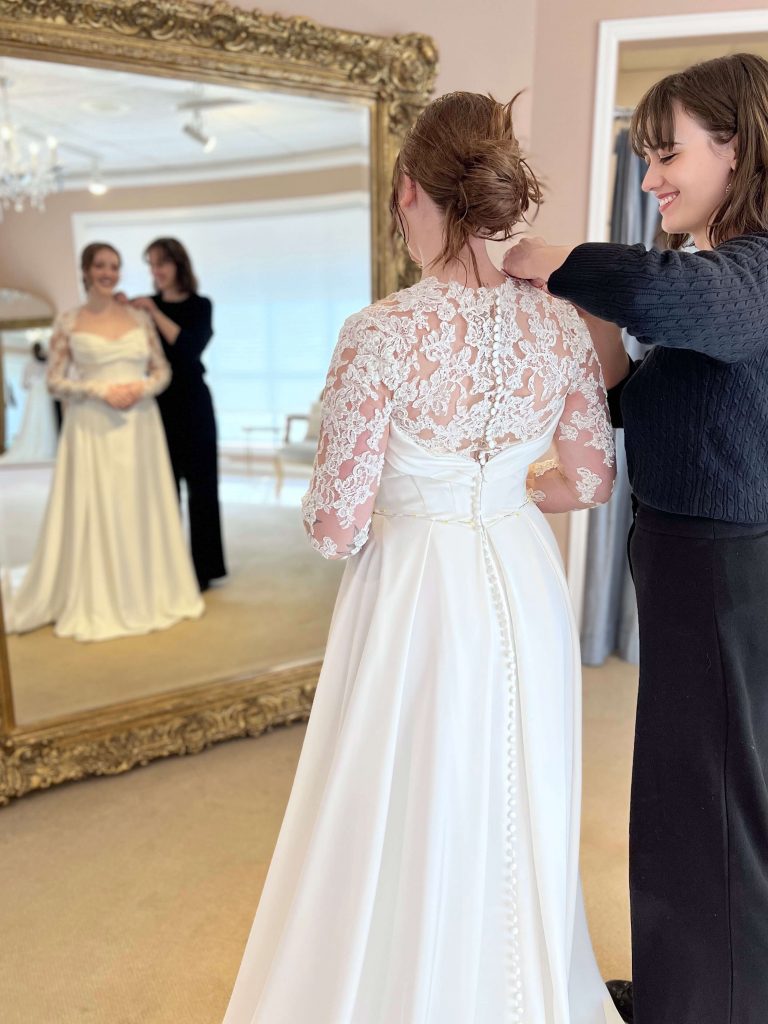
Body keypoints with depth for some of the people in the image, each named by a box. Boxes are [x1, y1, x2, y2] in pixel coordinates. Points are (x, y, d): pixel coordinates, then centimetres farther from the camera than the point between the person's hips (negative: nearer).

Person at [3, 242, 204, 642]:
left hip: (139, 425, 2)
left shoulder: (139, 317, 8)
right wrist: (99, 390, -14)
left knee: (142, 508, 7)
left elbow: (163, 370, 10)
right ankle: (95, 604, 12)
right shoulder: (68, 323, 2)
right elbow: (54, 381, -1)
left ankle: (149, 593, 21)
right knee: (94, 512, 0)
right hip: (92, 427, -2)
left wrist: (142, 388, -10)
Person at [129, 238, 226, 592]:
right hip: (156, 403, 3)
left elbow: (191, 346, -14)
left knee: (199, 483, 1)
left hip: (191, 404, -2)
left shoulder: (199, 306, 2)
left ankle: (202, 567, 9)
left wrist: (155, 314, -16)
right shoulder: (143, 306, 8)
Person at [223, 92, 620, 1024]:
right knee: (517, 816, 25)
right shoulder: (560, 325, -4)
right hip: (526, 590, 6)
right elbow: (591, 479, 7)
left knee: (410, 829, 16)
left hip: (417, 597, -5)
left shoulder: (384, 333, -20)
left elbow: (338, 527, -17)